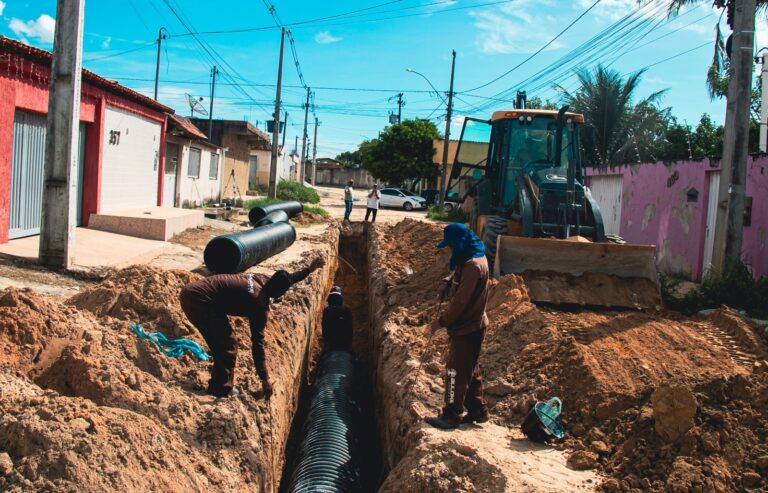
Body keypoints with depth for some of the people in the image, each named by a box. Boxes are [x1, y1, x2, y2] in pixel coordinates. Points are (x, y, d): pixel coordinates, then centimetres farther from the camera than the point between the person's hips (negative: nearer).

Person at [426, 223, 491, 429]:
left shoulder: (473, 265, -24)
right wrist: (450, 282, -6)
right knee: (470, 370, 18)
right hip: (472, 325, 10)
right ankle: (477, 410, 28)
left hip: (466, 329, -10)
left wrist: (441, 321, -15)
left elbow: (460, 301, -24)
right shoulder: (474, 258, 8)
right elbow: (459, 290, 14)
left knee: (456, 371, 0)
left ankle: (451, 416, 10)